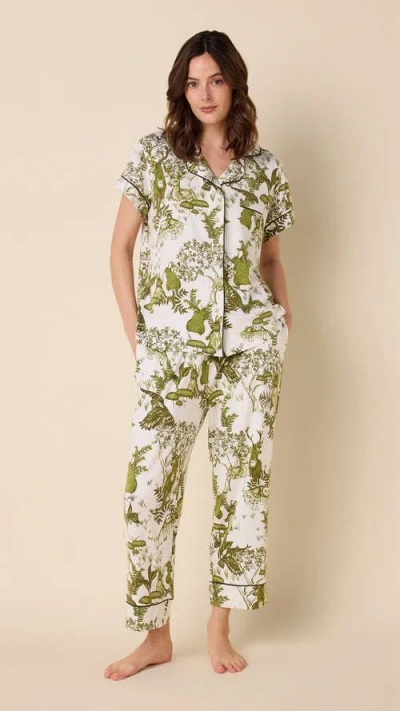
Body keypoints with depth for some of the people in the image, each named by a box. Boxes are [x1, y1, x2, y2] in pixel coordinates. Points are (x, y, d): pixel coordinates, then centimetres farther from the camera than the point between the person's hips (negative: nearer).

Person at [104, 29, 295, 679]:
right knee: (149, 484, -5)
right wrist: (133, 327, 0)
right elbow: (121, 246, 7)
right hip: (172, 345, -1)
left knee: (244, 477, 4)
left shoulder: (265, 169, 10)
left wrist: (284, 321, 7)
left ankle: (220, 628, 20)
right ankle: (156, 634, 12)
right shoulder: (154, 155, 6)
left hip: (250, 344, 2)